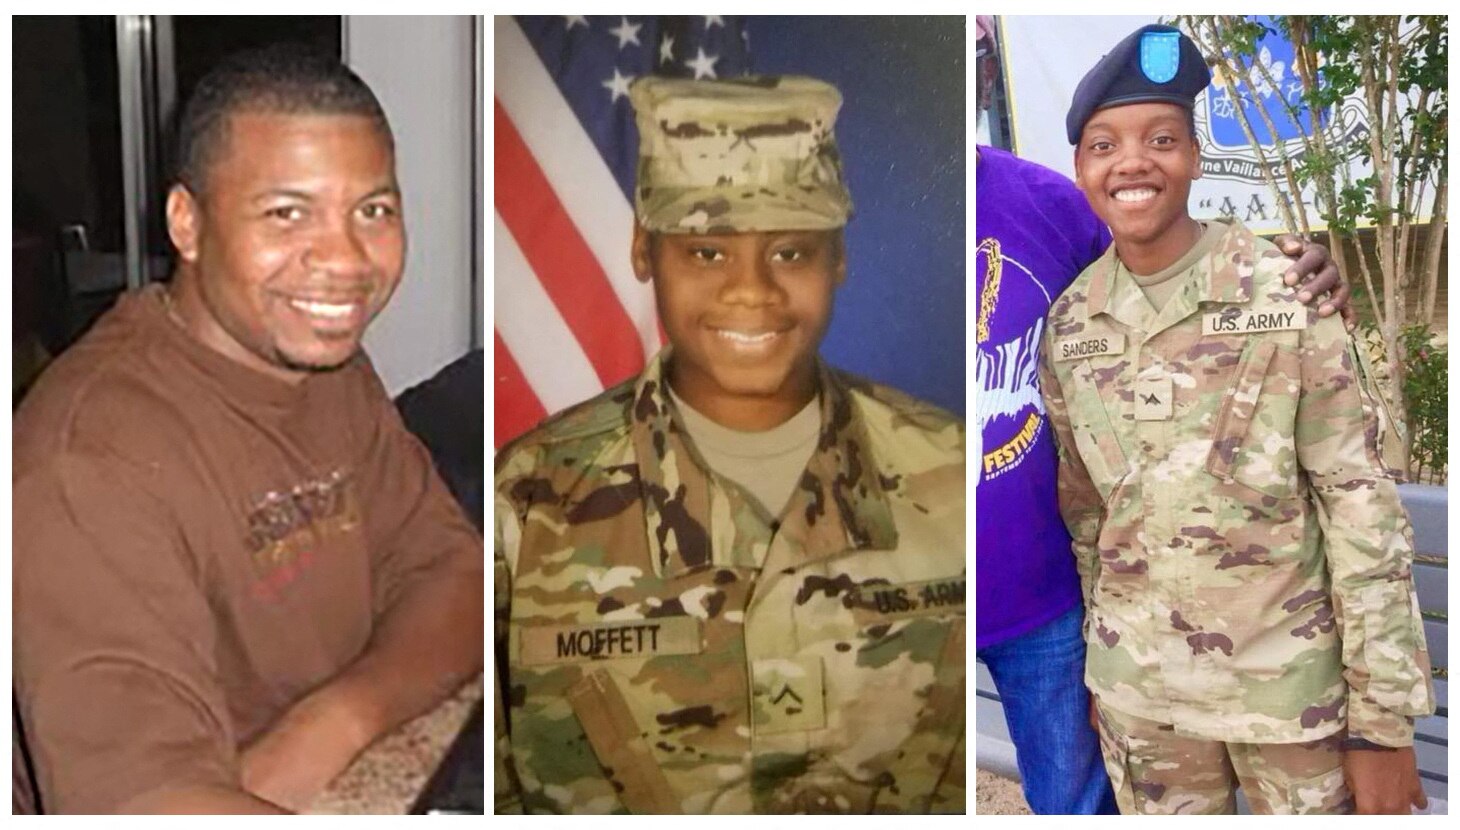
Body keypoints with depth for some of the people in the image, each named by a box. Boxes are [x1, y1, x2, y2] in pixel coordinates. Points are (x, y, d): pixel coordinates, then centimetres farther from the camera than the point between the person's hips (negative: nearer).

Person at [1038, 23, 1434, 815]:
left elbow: (1363, 504, -10)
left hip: (1290, 679, -3)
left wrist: (1385, 718, -11)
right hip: (1138, 687, 3)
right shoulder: (1068, 323, -1)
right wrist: (1099, 664, 13)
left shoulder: (1285, 294, -11)